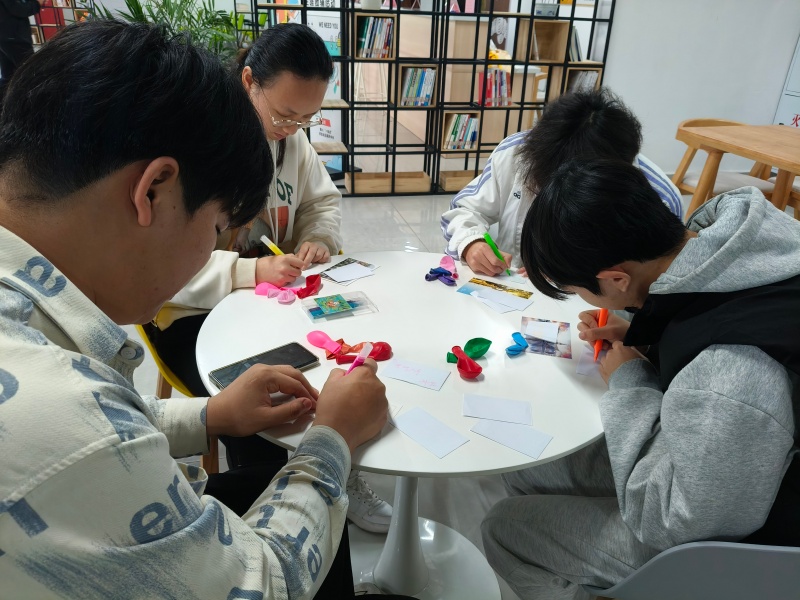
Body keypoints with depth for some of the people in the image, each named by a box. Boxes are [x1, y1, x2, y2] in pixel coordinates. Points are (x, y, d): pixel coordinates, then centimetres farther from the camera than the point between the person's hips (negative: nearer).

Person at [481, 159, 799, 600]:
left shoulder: (729, 391, -43)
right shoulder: (721, 230, -17)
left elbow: (667, 525, -26)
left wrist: (629, 384, -20)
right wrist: (640, 337, -8)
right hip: (704, 456, 7)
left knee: (505, 528, 0)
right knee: (525, 471, 11)